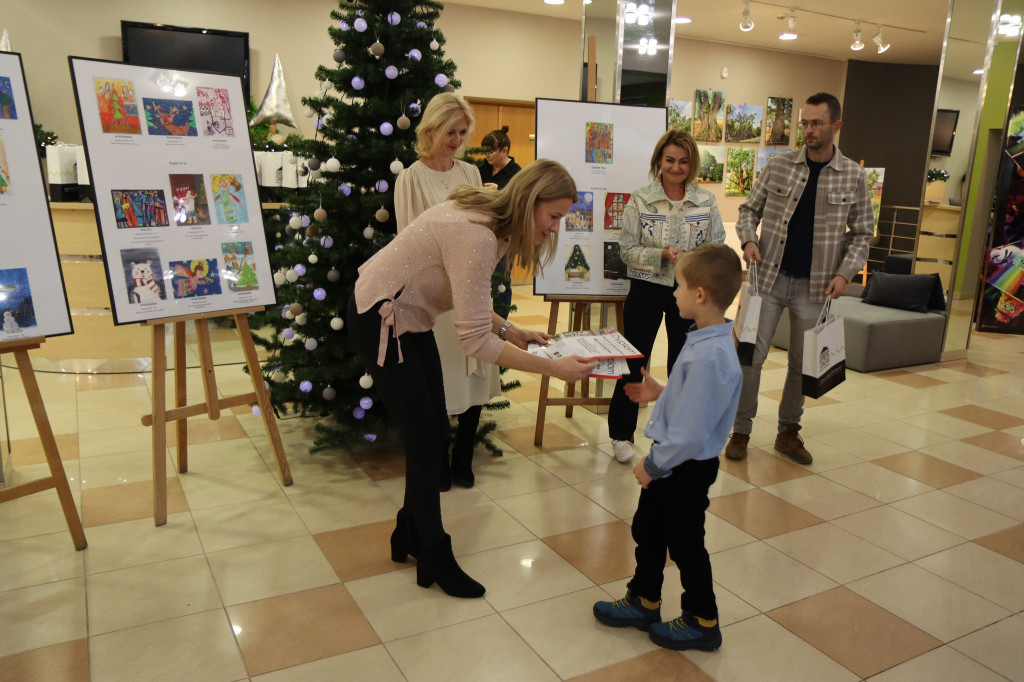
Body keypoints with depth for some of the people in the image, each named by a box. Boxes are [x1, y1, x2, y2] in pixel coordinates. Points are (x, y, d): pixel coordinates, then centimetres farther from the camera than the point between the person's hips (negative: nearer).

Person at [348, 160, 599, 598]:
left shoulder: (493, 223, -1)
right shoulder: (476, 236, -32)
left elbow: (469, 302, 8)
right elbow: (475, 341, -32)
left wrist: (509, 331, -4)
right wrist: (554, 369, -29)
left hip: (410, 318, 10)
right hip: (379, 319, -9)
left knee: (435, 436, 12)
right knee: (424, 442, -3)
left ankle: (409, 535, 32)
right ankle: (435, 560, 14)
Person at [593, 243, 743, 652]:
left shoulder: (708, 356, -31)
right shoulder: (708, 341, 0)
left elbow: (691, 433, -28)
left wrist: (654, 464, -17)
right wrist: (660, 393, 6)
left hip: (687, 467, -9)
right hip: (674, 461, 9)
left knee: (685, 543, 10)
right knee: (647, 528, 22)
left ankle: (703, 622, 33)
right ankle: (643, 602, 41)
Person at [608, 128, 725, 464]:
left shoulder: (706, 201, 1)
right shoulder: (639, 200, -4)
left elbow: (718, 247, 3)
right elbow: (627, 251, -8)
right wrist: (663, 254, -22)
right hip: (647, 289, -2)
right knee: (634, 362, 3)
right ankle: (621, 433, 19)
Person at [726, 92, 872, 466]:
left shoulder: (853, 176, 2)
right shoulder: (778, 165, 1)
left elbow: (862, 232, 7)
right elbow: (749, 209, 9)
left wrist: (844, 272, -7)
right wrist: (748, 239, -11)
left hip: (815, 285, 1)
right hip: (769, 276, -1)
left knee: (803, 362, 10)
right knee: (751, 354, -1)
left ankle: (788, 432, 26)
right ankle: (741, 430, 13)